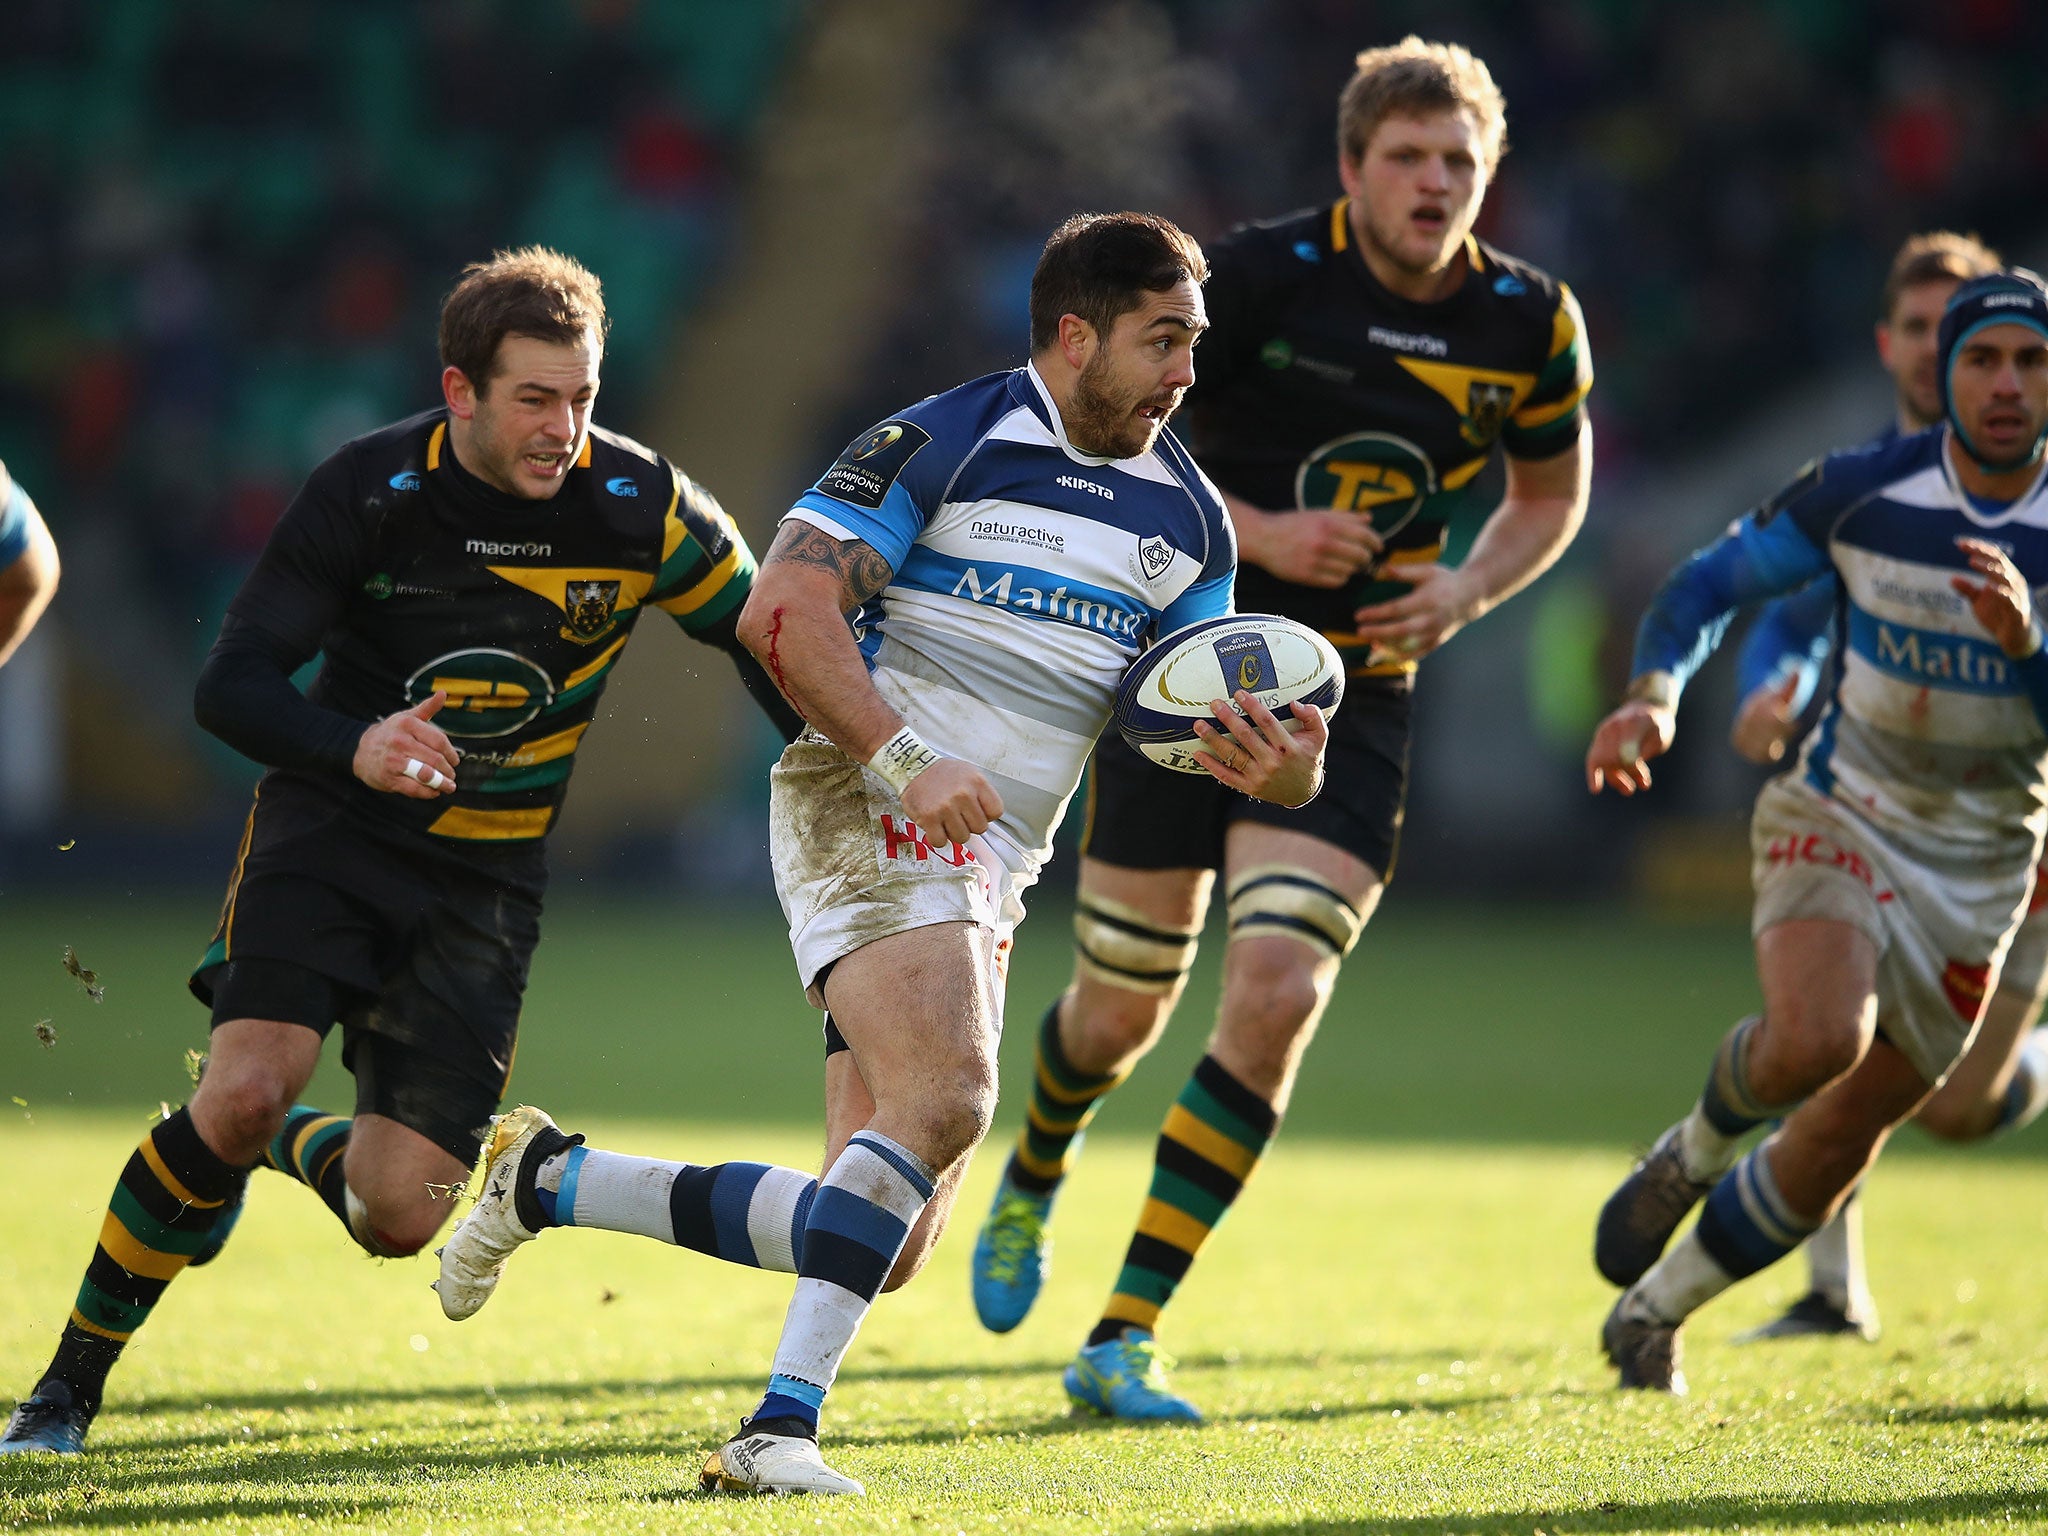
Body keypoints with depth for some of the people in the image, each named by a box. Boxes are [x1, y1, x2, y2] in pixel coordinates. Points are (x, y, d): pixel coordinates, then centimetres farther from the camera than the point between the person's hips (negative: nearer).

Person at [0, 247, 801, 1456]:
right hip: (331, 825, -2)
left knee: (399, 1217, -10)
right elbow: (233, 685, -16)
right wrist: (354, 749, -35)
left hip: (489, 870, 2)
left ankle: (301, 1149, 29)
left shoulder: (641, 505, -11)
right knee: (245, 1090, -26)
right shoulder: (366, 492, -14)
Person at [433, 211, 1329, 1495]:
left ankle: (550, 1181, 18)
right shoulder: (942, 444, -7)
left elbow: (1192, 716, 14)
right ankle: (782, 1426, -29)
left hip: (989, 871, 7)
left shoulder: (1189, 515, 13)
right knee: (944, 1097, -30)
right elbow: (783, 610, -13)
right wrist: (905, 762, -23)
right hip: (868, 813, -7)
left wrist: (1278, 769, -10)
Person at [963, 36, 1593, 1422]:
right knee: (1123, 1007, 6)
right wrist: (1261, 533, -18)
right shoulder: (1257, 278, -13)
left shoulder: (1532, 322, -2)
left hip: (1351, 698, 2)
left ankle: (1127, 1337, -10)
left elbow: (1553, 492, 16)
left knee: (1276, 993, -17)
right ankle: (1030, 1189, 44)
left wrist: (1464, 591, -4)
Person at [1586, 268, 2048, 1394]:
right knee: (1817, 1038, -32)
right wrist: (1652, 695, -17)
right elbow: (1708, 583, 0)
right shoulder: (1862, 490, -11)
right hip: (1839, 818, -2)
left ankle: (1652, 1312, 28)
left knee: (1841, 1140, 6)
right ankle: (1694, 1154, 2)